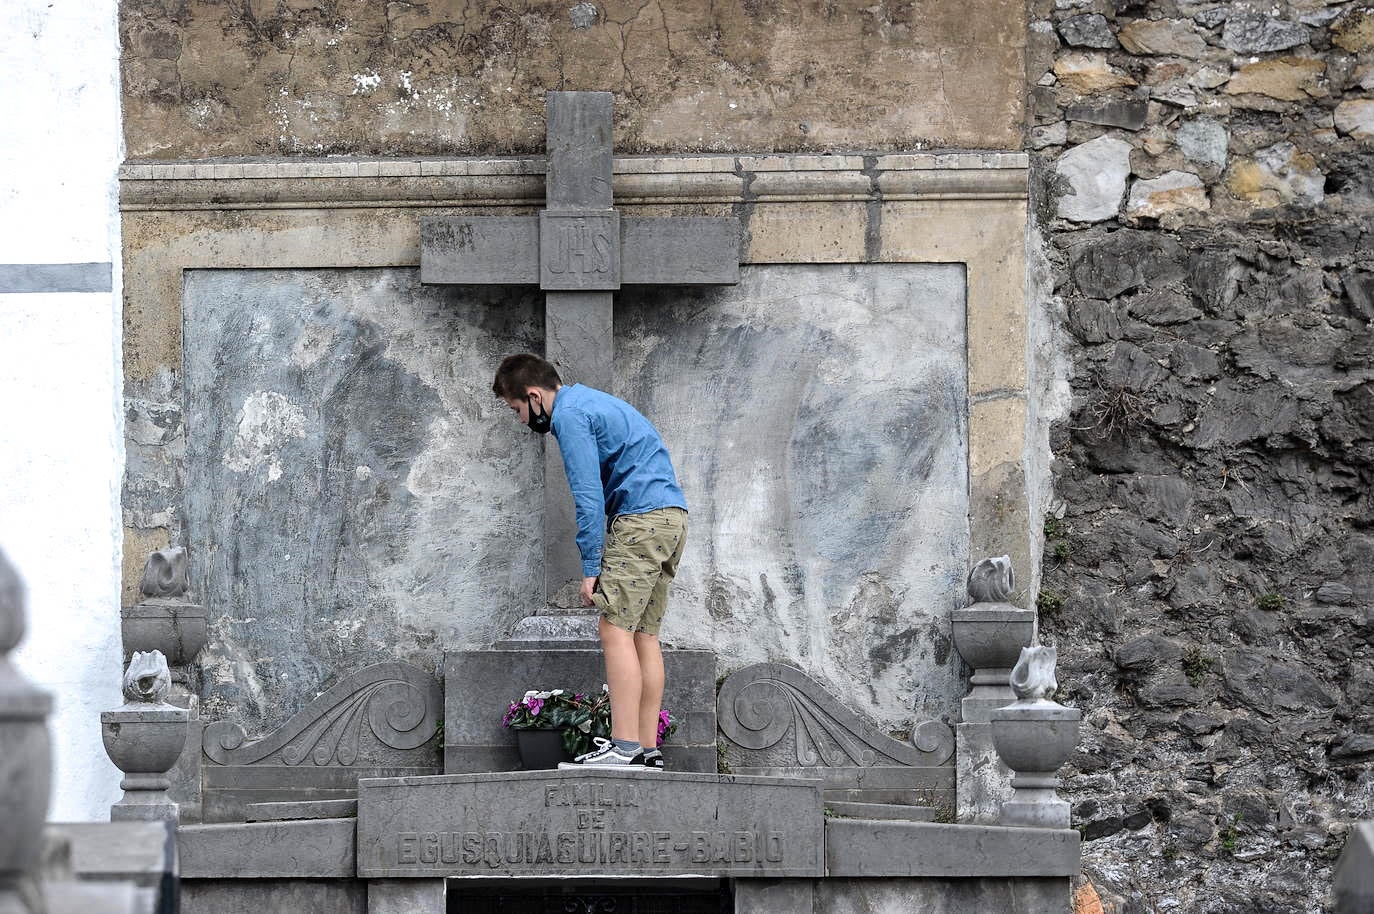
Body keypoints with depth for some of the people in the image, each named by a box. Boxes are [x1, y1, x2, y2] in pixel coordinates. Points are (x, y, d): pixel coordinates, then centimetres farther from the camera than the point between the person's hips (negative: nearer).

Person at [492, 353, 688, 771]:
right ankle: (648, 749, 5)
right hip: (673, 514, 10)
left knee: (615, 627, -12)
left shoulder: (569, 415, -7)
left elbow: (588, 495, -14)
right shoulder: (589, 400, 24)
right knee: (643, 633, 8)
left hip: (642, 517, -10)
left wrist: (590, 567, -12)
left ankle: (624, 746, -19)